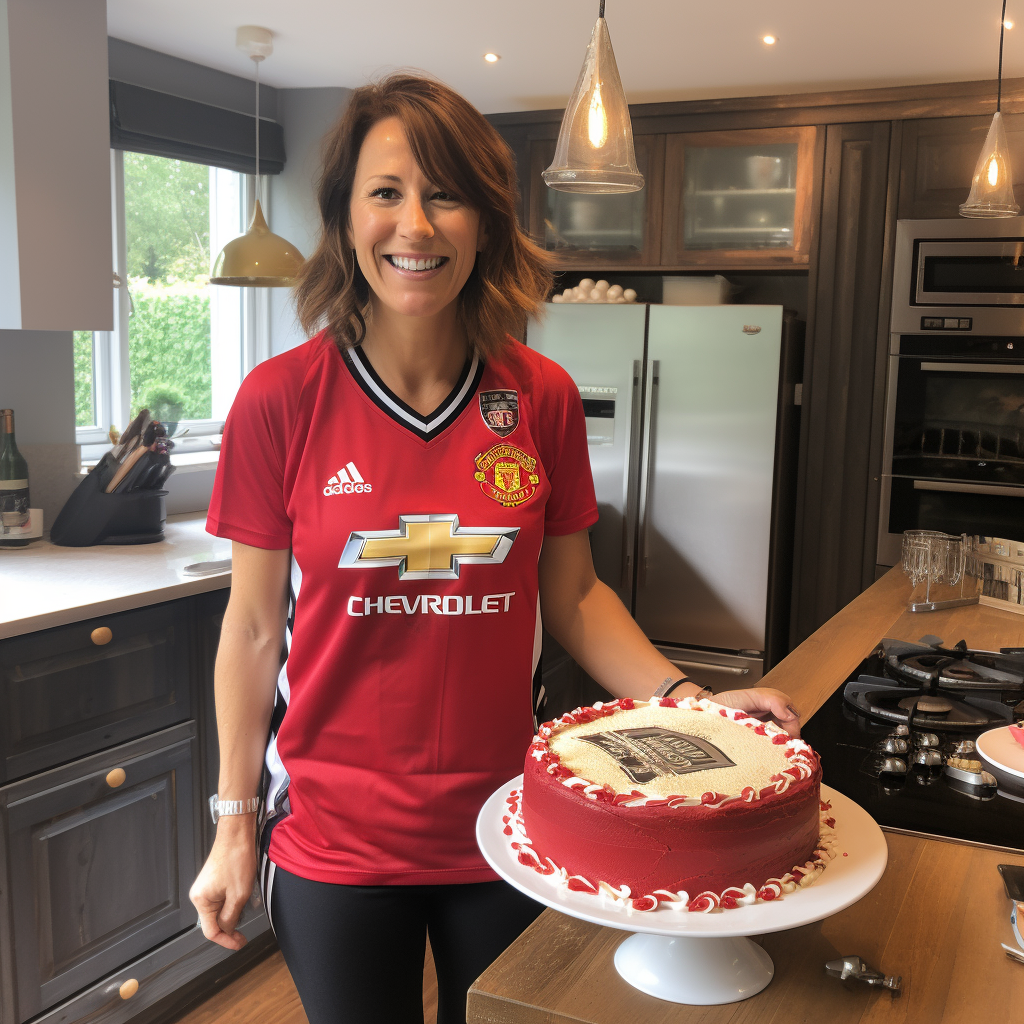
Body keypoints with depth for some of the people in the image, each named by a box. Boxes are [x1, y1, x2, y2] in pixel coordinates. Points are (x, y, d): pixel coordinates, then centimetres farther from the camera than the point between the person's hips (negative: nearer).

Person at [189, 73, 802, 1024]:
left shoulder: (542, 399, -6)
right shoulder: (280, 400, -11)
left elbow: (572, 595, 4)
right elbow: (254, 626, -4)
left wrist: (687, 699, -10)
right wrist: (233, 829, 0)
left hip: (502, 830, 2)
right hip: (333, 839, -1)